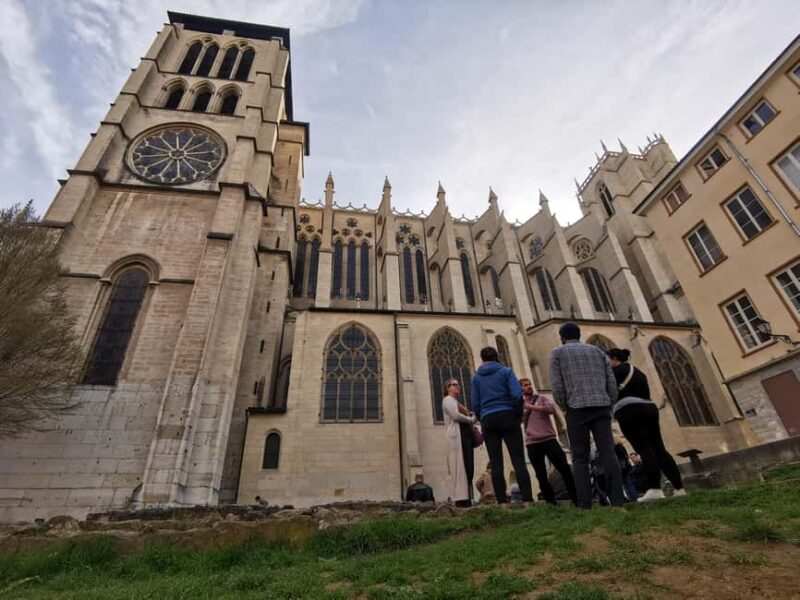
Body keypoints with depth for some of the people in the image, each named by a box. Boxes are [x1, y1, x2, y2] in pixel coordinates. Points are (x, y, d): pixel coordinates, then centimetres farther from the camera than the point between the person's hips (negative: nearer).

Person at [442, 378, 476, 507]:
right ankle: (461, 498, -15)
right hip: (456, 436, -9)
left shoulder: (457, 402, 29)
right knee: (460, 467, -13)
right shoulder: (447, 399, 1)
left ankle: (466, 497, 4)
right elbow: (455, 415, -14)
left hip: (465, 435, 9)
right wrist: (471, 419, -3)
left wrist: (471, 422, 6)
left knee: (468, 468, 4)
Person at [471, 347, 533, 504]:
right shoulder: (506, 371, 4)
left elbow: (475, 404, 6)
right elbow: (517, 394, -7)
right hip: (507, 417, -2)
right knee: (518, 460, -2)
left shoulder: (477, 377, 11)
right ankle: (527, 500, -8)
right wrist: (518, 416, 4)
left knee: (496, 463, 1)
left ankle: (502, 502, -1)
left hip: (488, 420, 2)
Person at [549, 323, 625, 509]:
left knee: (580, 458, 2)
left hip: (577, 408, -3)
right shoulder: (596, 350, 20)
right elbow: (611, 381, 10)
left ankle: (585, 504, -3)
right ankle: (617, 501, -8)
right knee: (608, 454, 0)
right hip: (602, 407, 3)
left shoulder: (557, 352, 9)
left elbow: (557, 385, -3)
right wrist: (609, 406, 15)